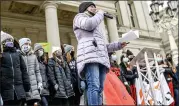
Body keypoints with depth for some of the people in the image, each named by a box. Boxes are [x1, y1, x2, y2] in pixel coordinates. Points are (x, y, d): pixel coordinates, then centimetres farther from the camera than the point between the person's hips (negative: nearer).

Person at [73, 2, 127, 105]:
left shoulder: (97, 25, 39)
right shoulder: (79, 17, 19)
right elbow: (89, 24, -6)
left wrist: (118, 45, 20)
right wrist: (100, 13, 12)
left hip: (102, 58, 8)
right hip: (90, 56, -7)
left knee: (100, 88, -2)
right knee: (94, 86, -23)